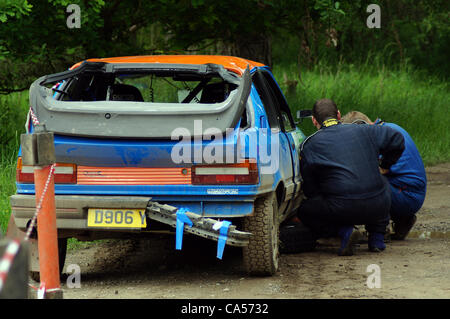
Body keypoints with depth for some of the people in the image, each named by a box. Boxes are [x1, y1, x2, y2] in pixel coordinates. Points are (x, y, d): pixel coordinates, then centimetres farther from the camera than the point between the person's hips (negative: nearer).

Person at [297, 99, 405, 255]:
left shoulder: (308, 145, 8)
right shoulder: (363, 131, 14)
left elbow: (309, 189, 10)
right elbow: (397, 140, 22)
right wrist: (384, 166, 39)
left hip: (342, 210, -3)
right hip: (376, 208, 3)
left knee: (304, 211, 23)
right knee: (382, 182, 38)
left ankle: (344, 231, -2)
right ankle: (377, 238, 23)